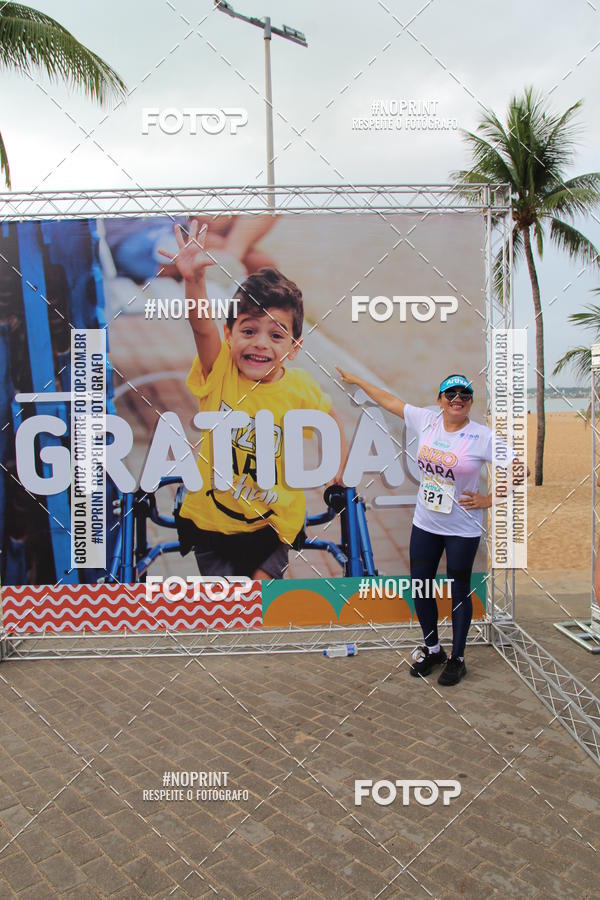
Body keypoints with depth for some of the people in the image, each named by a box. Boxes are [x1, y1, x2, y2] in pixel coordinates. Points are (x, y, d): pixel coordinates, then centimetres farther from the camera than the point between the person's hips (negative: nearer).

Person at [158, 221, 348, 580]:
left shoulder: (300, 388, -11)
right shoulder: (220, 372, -13)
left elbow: (332, 420, 8)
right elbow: (202, 325, -32)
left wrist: (338, 472, 5)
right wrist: (195, 278, -48)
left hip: (271, 526, 0)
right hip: (211, 521, 1)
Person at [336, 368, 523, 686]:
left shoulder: (483, 436, -14)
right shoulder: (426, 421, -2)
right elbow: (388, 400, 9)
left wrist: (487, 500, -15)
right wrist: (356, 380, 16)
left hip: (462, 529, -4)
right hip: (425, 524, 4)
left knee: (459, 591, 9)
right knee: (420, 585, 12)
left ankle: (457, 659, 27)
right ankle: (432, 649, 34)